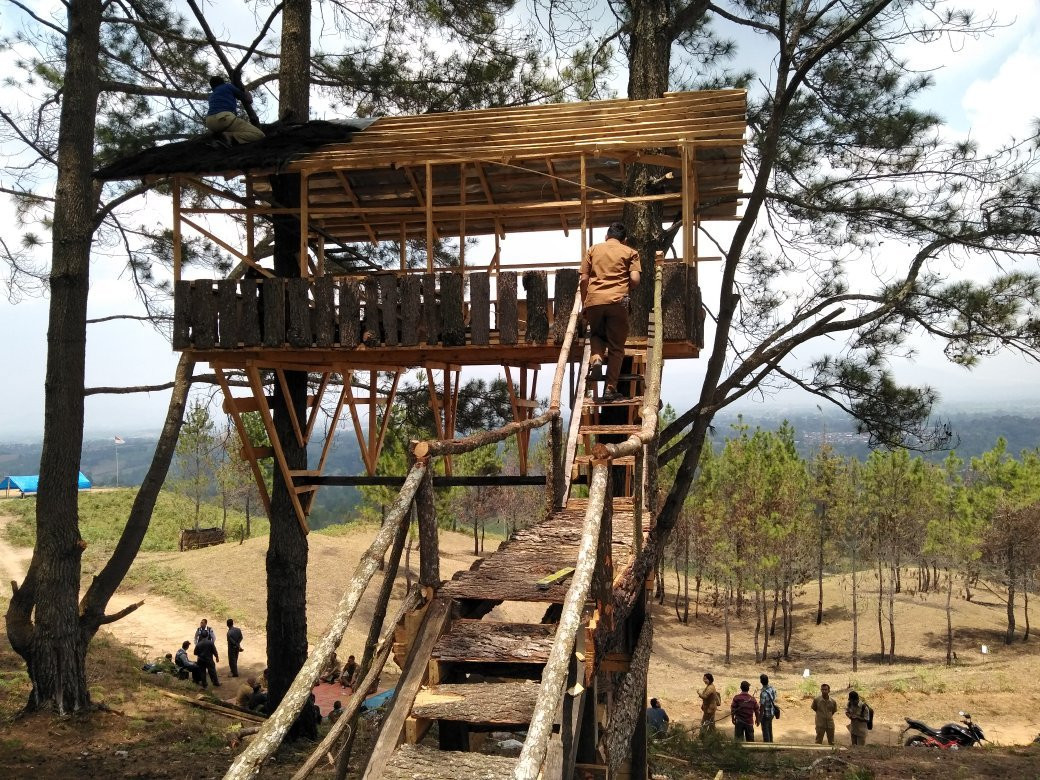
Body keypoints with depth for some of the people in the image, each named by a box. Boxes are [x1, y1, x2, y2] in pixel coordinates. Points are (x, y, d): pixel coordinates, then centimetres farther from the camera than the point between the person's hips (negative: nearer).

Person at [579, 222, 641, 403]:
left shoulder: (593, 249, 16)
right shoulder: (630, 252, 12)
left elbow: (584, 280, 9)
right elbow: (635, 279, -2)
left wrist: (584, 306, 17)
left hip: (594, 300, 2)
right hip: (617, 301, -2)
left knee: (597, 334, 27)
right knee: (616, 347, 7)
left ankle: (596, 358, -3)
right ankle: (610, 388, 2)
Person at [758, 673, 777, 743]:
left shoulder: (763, 693, -29)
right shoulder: (773, 688, -5)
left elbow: (762, 707, -25)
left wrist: (759, 719, -16)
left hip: (765, 714, -7)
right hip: (771, 713, 7)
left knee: (765, 732, 7)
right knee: (769, 730, 23)